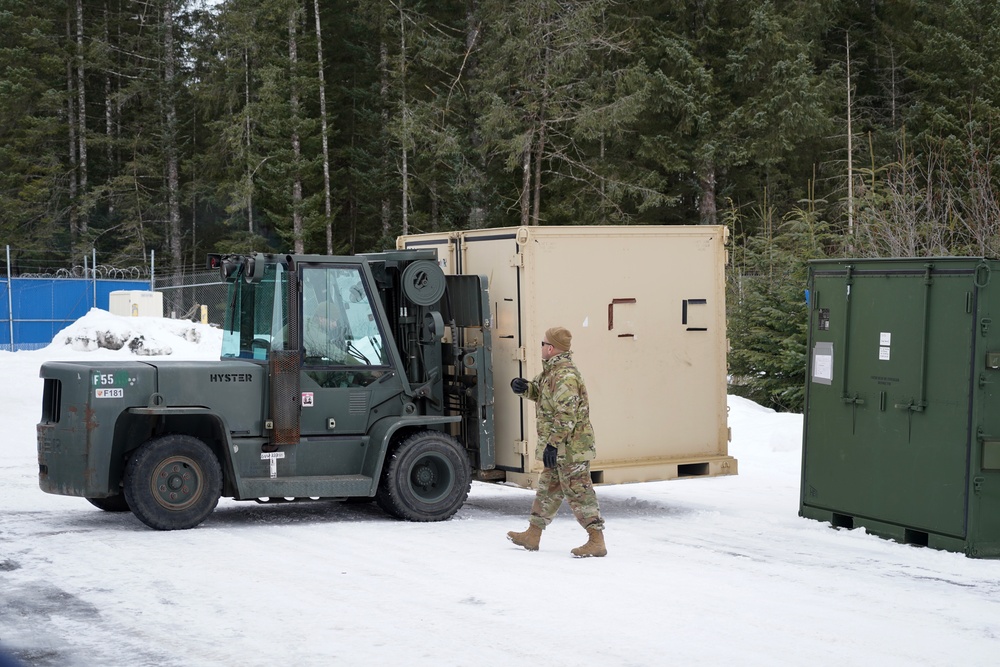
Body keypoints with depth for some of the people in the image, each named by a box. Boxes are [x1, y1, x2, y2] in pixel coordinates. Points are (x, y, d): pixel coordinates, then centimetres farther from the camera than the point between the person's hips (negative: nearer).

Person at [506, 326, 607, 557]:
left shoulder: (565, 376, -20)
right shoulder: (552, 371, 13)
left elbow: (566, 415, -25)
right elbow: (540, 393, 28)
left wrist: (553, 444, -24)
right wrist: (524, 388, 6)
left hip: (571, 446, -11)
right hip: (560, 447, 11)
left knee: (578, 492, -9)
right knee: (547, 488, 19)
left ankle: (596, 541, -8)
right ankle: (533, 535, 30)